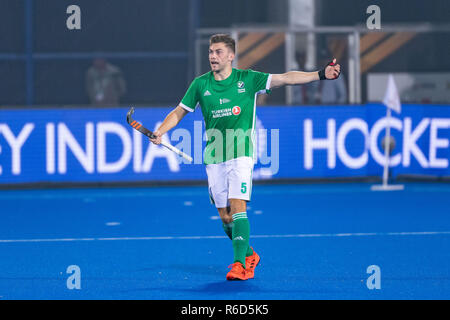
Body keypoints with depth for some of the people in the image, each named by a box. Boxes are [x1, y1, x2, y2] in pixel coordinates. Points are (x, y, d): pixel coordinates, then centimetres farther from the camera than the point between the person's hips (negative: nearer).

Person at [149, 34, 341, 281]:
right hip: (214, 158, 3)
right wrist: (159, 132, -2)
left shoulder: (247, 79, 0)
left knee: (237, 207, -18)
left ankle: (240, 264, -20)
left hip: (240, 154, -3)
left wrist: (321, 74, -16)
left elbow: (285, 78, -6)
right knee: (225, 216, 6)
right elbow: (179, 112, 14)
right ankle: (249, 255, 28)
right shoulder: (200, 84, 6)